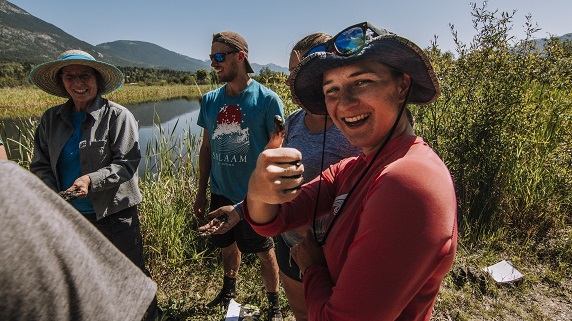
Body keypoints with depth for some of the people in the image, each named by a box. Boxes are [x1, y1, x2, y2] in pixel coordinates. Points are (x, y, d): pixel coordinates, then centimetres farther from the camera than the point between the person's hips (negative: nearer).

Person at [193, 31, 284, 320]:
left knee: (265, 251, 10)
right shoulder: (210, 101, 2)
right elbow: (206, 148, 9)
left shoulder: (267, 99, -12)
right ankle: (229, 291, 50)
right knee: (228, 244, 23)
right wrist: (201, 192, 10)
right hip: (221, 192, 5)